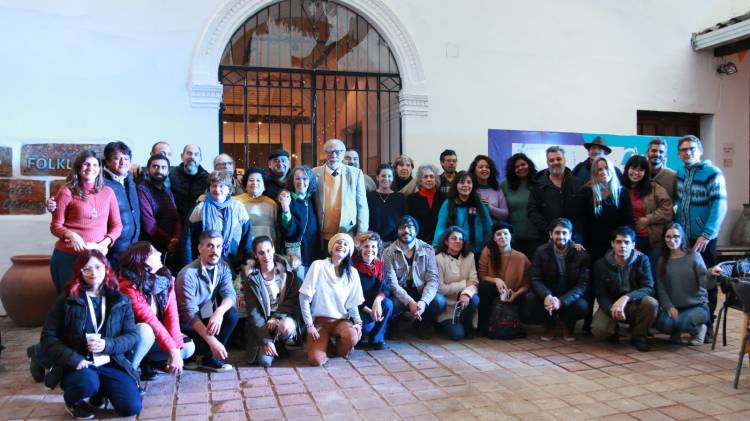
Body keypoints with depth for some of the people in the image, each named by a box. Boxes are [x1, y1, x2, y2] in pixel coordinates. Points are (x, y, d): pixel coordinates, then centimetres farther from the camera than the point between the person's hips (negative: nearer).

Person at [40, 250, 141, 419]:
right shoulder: (67, 300, 1)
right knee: (87, 382, -37)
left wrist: (107, 345, -18)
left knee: (131, 407, -17)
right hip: (78, 365, -2)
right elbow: (48, 337, -2)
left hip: (111, 363, 2)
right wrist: (74, 359, -17)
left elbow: (132, 335, 2)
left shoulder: (120, 301, 6)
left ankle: (100, 393, 17)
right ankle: (72, 400, 2)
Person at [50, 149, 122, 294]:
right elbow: (56, 226, 0)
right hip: (69, 255, -3)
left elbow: (117, 225, 9)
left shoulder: (108, 192, 8)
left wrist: (105, 243, -8)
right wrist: (70, 235, -20)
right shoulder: (67, 191, -1)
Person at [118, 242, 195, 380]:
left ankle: (146, 361, 4)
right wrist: (172, 351, -32)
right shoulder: (129, 287, -26)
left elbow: (171, 314, -15)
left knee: (188, 347, -14)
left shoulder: (166, 279, -8)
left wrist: (176, 348, -26)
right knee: (145, 331, -37)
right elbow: (151, 321, -30)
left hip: (155, 337, 5)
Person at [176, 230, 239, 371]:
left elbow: (230, 294, -16)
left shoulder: (223, 267, -5)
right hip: (186, 323, -5)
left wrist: (219, 311, -41)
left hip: (206, 317, 5)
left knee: (232, 314, -22)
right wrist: (212, 341, -35)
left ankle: (211, 357, -8)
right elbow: (190, 313, -28)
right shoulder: (188, 274, -23)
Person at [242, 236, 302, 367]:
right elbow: (253, 311, -9)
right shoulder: (251, 276, -7)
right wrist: (265, 340, -17)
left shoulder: (286, 269, -3)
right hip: (262, 323, 0)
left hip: (284, 316, 1)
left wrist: (276, 317, -19)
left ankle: (280, 344, 0)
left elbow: (294, 298, -4)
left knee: (286, 327, -35)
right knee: (265, 361, -20)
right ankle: (270, 344, 15)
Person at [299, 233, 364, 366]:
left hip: (341, 320, 2)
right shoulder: (318, 266, -8)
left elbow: (352, 304, 6)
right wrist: (309, 325, -12)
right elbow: (304, 297, -8)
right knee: (316, 360, -24)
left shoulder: (352, 273, 1)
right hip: (319, 320, -1)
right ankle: (326, 342, 13)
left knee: (352, 336, -34)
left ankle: (339, 351, 3)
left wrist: (358, 322, -11)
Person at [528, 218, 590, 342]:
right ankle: (549, 325, 2)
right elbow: (535, 280, -12)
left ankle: (569, 326, 4)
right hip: (548, 296, 1)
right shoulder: (541, 252, -6)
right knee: (530, 298, -29)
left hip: (570, 298, -1)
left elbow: (583, 284, -17)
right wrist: (546, 296, -35)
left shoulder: (581, 254, -10)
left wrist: (561, 301, -33)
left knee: (582, 306, -34)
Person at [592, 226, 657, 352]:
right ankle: (614, 329, 11)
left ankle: (638, 336, -5)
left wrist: (626, 298, -38)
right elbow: (601, 295, -8)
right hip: (610, 305, 0)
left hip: (634, 305, 1)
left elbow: (648, 288, -19)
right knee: (598, 330, -29)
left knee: (651, 303, -33)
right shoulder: (601, 264, -7)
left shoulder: (642, 260, -8)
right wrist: (612, 310, -31)